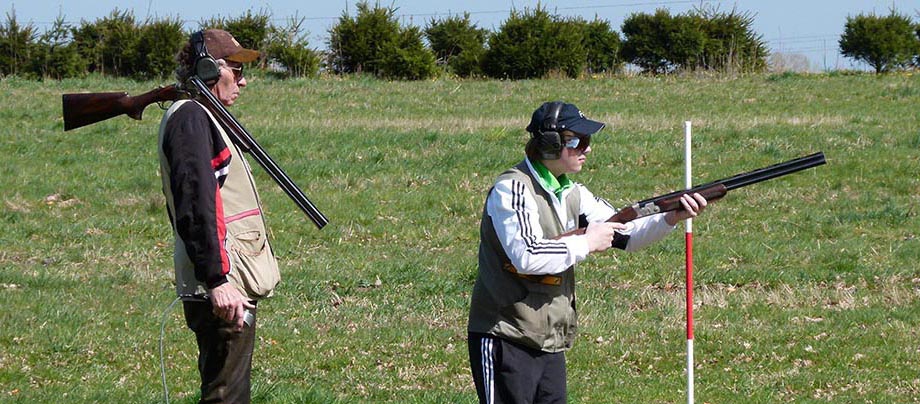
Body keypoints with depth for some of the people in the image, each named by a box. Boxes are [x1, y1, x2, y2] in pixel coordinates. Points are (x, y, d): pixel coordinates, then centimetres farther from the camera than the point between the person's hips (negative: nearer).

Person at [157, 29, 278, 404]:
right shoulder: (190, 117, -12)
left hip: (231, 286, 11)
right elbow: (195, 206, -21)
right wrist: (217, 280, -26)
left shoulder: (201, 117, 20)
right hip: (224, 288, -11)